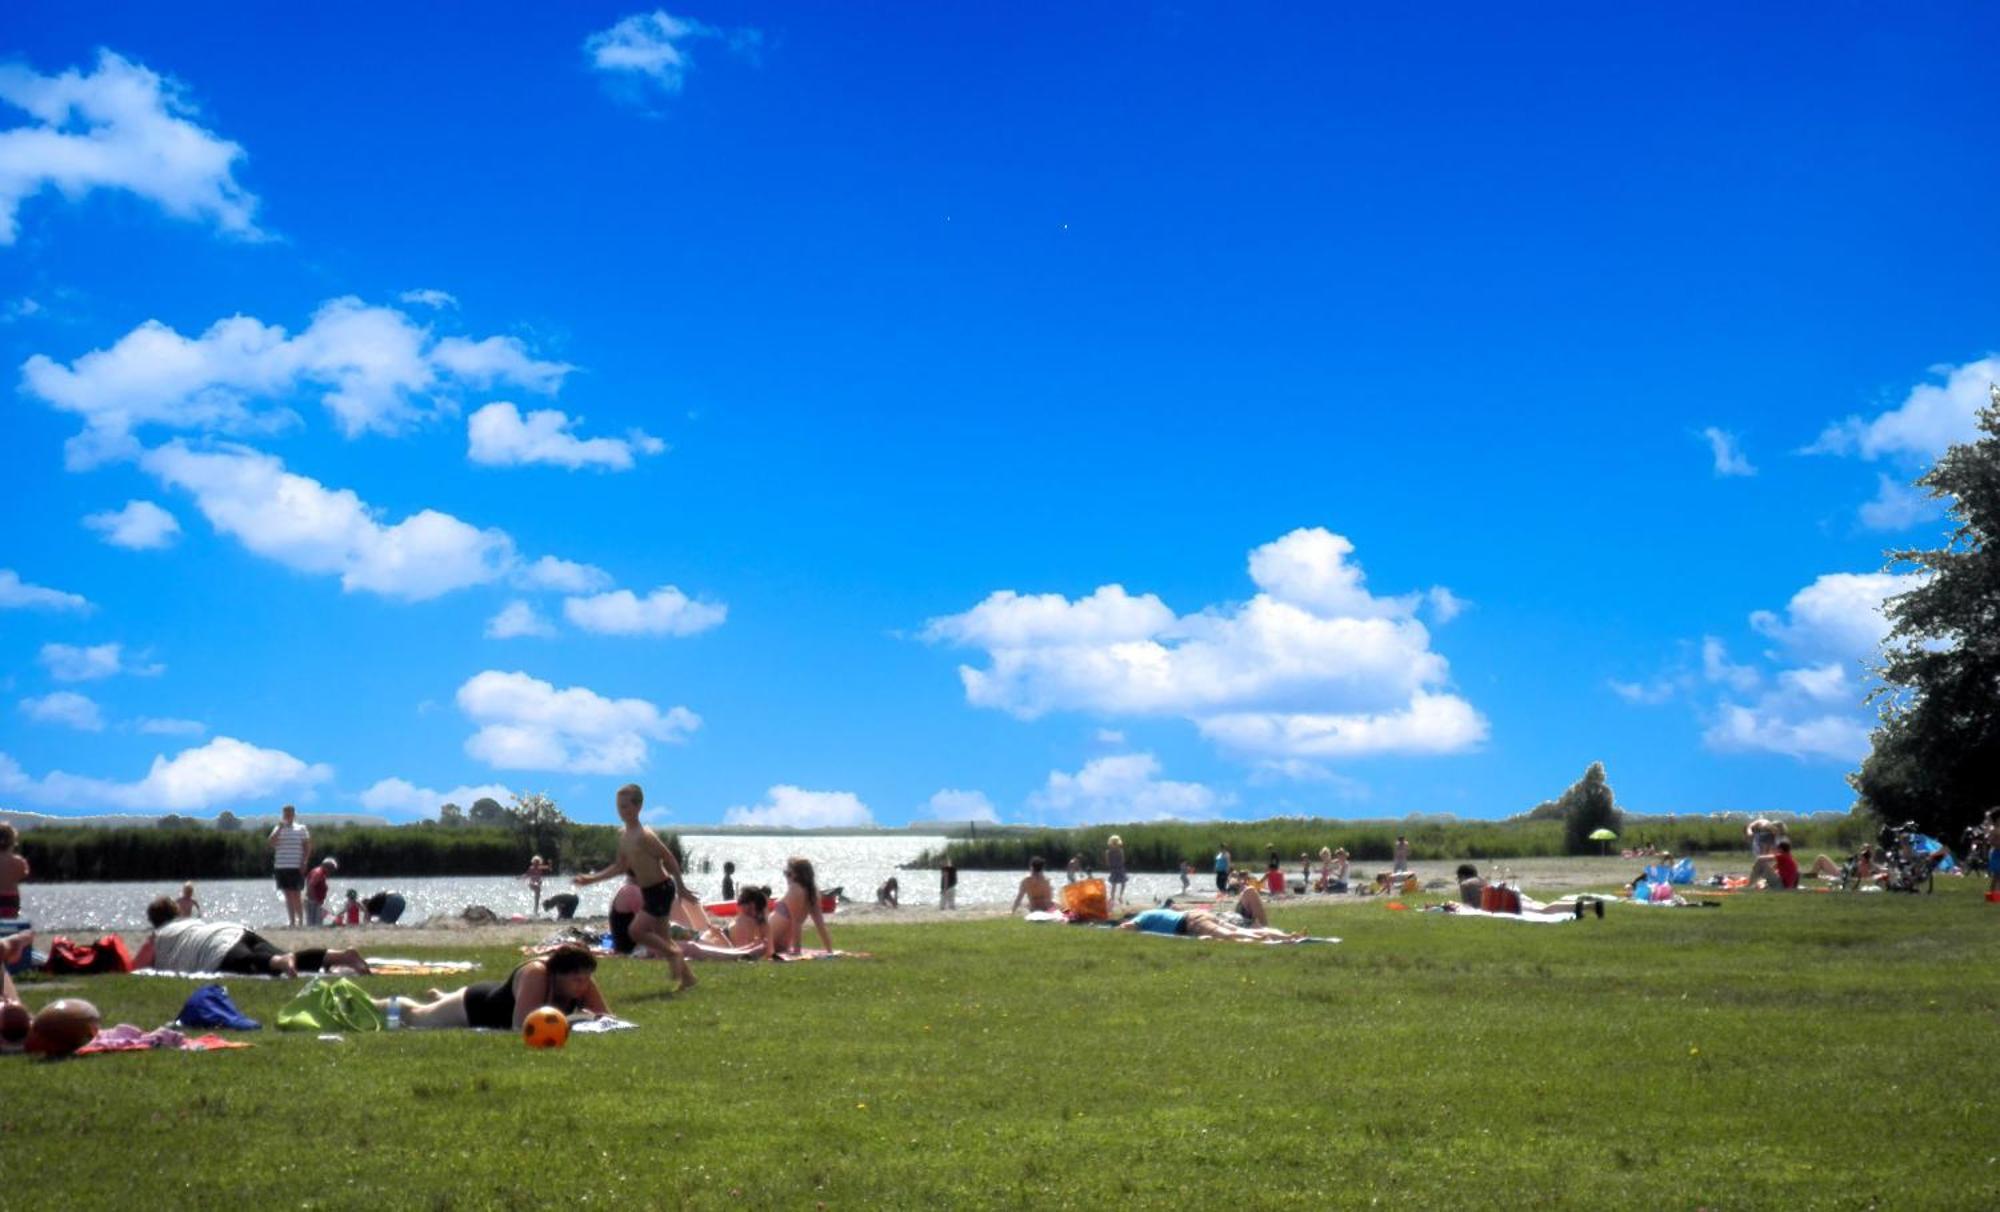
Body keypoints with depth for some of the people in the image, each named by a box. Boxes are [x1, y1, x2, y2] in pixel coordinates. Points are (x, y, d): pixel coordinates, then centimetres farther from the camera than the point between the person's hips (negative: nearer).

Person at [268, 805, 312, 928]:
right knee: (288, 896, 6)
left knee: (296, 895, -5)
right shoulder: (278, 829, 12)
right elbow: (270, 843, -5)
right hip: (281, 867, 3)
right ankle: (291, 921, 10)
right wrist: (280, 827, -9)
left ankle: (300, 921, 1)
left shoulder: (301, 829, 3)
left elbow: (307, 847, 1)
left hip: (296, 867, -3)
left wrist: (304, 863, -9)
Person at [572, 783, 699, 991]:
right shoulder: (622, 834, 6)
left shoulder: (644, 836, -21)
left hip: (661, 889, -9)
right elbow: (621, 866, 16)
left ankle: (673, 953, 2)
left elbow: (669, 858, -18)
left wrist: (681, 888, -14)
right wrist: (591, 879, 10)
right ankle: (687, 977, 24)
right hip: (648, 892, 9)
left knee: (637, 930, -16)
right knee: (660, 938, 14)